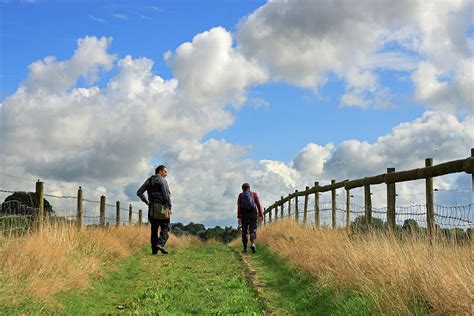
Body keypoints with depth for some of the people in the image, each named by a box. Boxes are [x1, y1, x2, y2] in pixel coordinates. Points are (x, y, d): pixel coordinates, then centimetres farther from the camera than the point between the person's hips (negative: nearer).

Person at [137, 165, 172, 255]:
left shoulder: (149, 180, 15)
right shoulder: (162, 180, -5)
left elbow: (139, 192, 11)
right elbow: (166, 194, -15)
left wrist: (146, 202, 10)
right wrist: (169, 208, -14)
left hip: (152, 208, 6)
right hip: (162, 207, -6)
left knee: (154, 229, 10)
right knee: (165, 227, 0)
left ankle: (154, 249, 7)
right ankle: (160, 244, -19)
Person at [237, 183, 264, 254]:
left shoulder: (240, 196, 7)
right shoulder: (254, 194, 8)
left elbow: (239, 206, -5)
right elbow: (258, 205, 0)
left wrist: (239, 217, -11)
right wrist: (261, 215, 1)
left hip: (244, 215, 1)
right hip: (253, 215, 0)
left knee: (244, 232, 11)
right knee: (253, 230, -2)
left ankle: (245, 248, 13)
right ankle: (252, 244, -28)